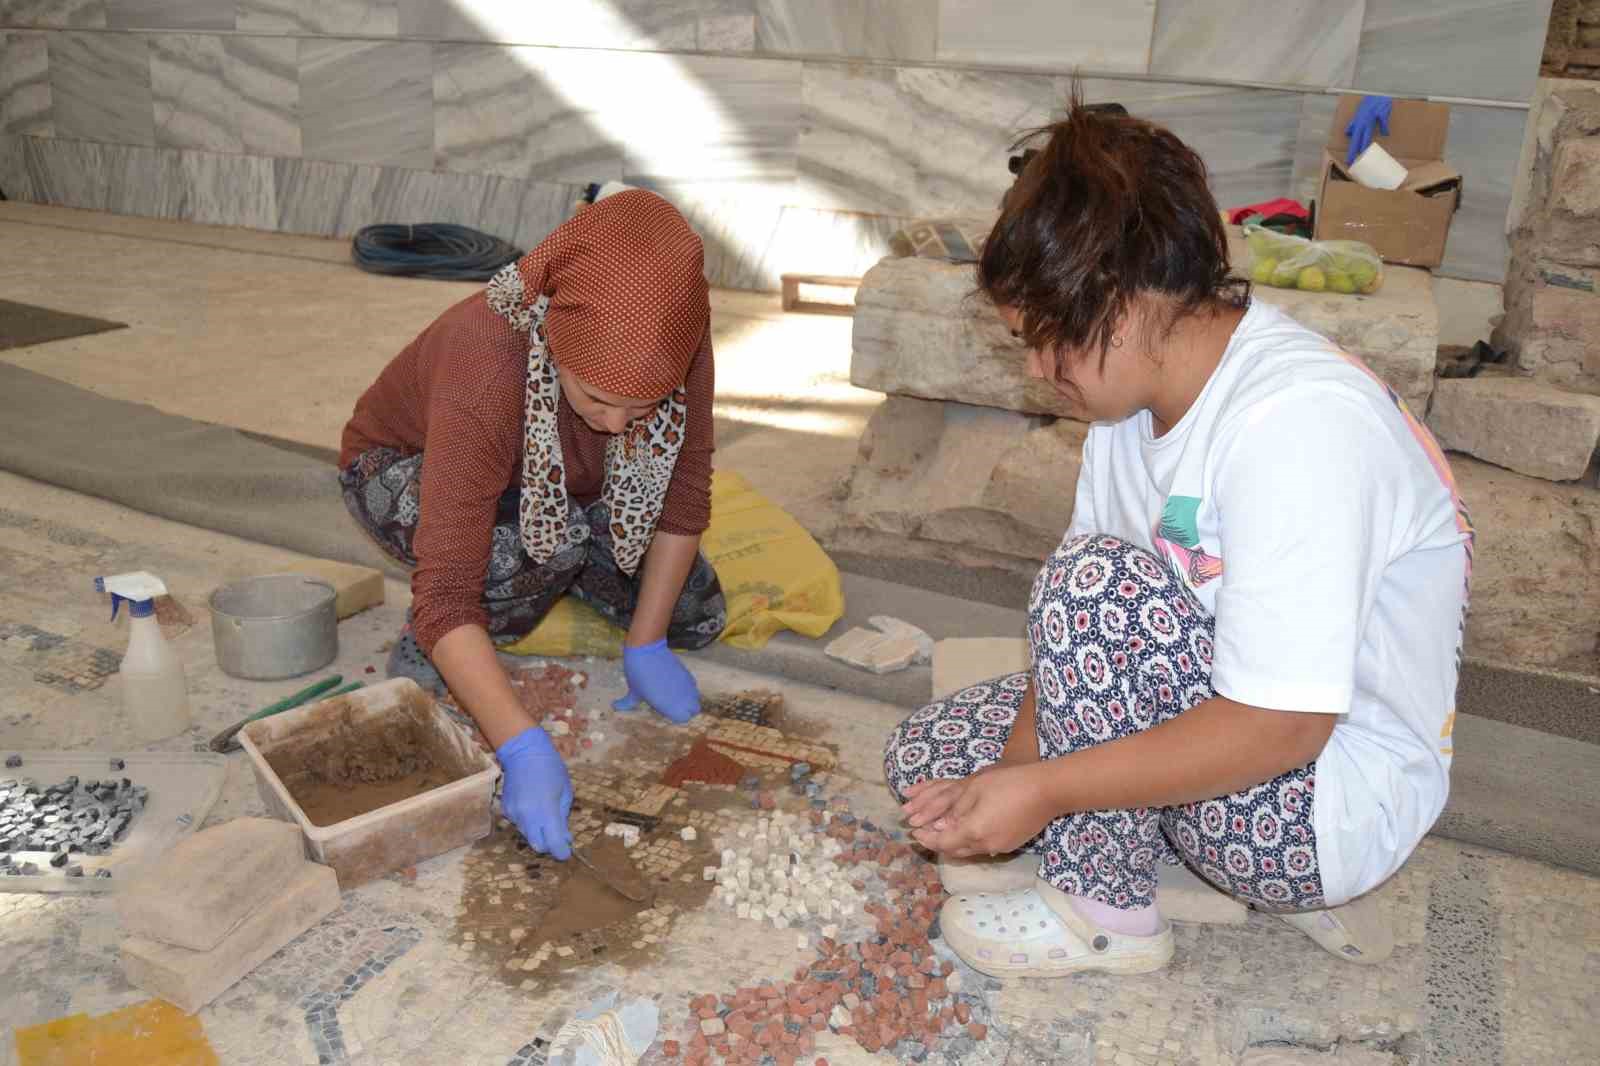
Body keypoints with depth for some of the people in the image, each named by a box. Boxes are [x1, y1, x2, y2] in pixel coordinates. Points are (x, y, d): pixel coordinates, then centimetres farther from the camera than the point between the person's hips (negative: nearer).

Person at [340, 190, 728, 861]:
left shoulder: (677, 338, -31)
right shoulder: (487, 369, -43)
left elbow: (685, 491, -16)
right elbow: (444, 596, -45)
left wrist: (645, 646, -17)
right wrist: (523, 750, -51)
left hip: (561, 484, 5)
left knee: (696, 617, -4)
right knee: (551, 543, -37)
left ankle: (558, 573, 20)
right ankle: (422, 662, -9)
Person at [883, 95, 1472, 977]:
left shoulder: (1297, 419, -30)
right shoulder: (1139, 388, -2)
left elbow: (1279, 728, -31)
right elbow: (1075, 635, -2)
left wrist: (1041, 789, -27)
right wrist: (1017, 767, -14)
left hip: (1340, 800, -9)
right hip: (1216, 722, 9)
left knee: (1098, 579, -30)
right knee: (924, 753, 7)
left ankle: (1104, 913, -7)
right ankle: (1285, 884, 8)